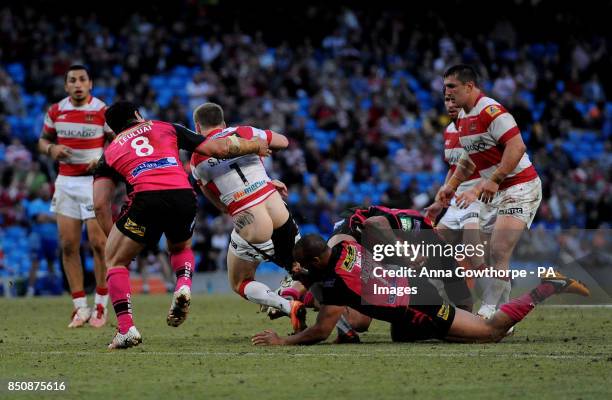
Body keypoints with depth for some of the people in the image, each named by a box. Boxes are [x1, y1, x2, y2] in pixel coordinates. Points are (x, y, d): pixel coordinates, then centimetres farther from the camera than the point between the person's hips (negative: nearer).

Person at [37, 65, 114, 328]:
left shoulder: (103, 111, -7)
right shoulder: (55, 111, 4)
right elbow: (43, 140, 15)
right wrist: (51, 149, -7)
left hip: (95, 181, -4)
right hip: (66, 182, 4)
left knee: (99, 243, -7)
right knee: (68, 245, 0)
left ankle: (101, 306, 3)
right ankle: (80, 307, 7)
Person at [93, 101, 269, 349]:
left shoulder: (110, 152, 24)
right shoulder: (166, 128, 27)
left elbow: (100, 204, 13)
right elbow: (219, 149, 23)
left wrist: (112, 238, 23)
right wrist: (256, 146, 38)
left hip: (146, 199, -2)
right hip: (184, 196, 2)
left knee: (115, 262, 15)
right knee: (180, 248, 34)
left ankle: (126, 328, -3)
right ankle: (183, 286, 2)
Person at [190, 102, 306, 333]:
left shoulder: (197, 160, 3)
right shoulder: (244, 133, 5)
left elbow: (221, 205, 12)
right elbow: (283, 142, 22)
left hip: (251, 232, -3)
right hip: (282, 220, 3)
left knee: (240, 284, 22)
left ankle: (289, 307, -4)